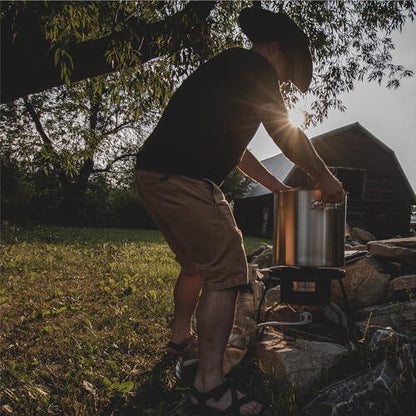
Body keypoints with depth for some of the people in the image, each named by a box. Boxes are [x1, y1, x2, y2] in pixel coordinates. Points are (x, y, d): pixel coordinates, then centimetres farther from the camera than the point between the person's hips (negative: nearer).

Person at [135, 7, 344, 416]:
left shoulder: (227, 75, 29)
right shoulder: (253, 66, 0)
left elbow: (233, 147, 32)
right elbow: (286, 134, -2)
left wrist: (276, 185, 35)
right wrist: (325, 177, 11)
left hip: (157, 176, 10)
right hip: (182, 179, -10)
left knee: (195, 265, 24)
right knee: (226, 273, -7)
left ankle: (181, 335, 43)